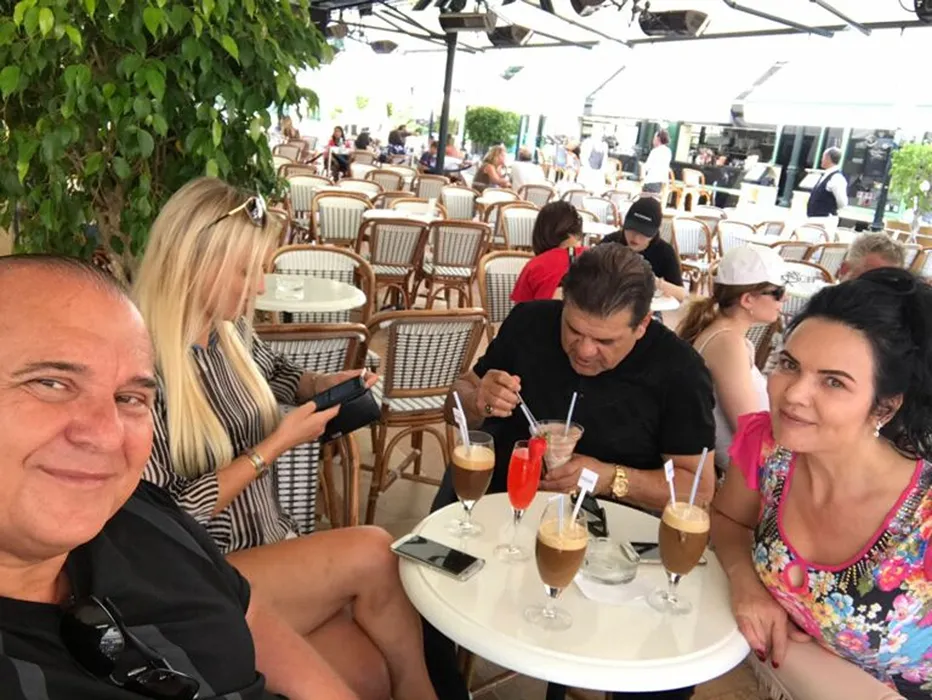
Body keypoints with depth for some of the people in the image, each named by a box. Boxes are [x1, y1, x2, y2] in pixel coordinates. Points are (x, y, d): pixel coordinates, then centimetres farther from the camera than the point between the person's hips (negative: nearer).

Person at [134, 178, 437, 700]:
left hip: (273, 548, 6)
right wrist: (277, 444, -18)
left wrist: (325, 384, 6)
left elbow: (273, 371, 27)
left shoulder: (230, 332, 2)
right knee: (370, 553, -22)